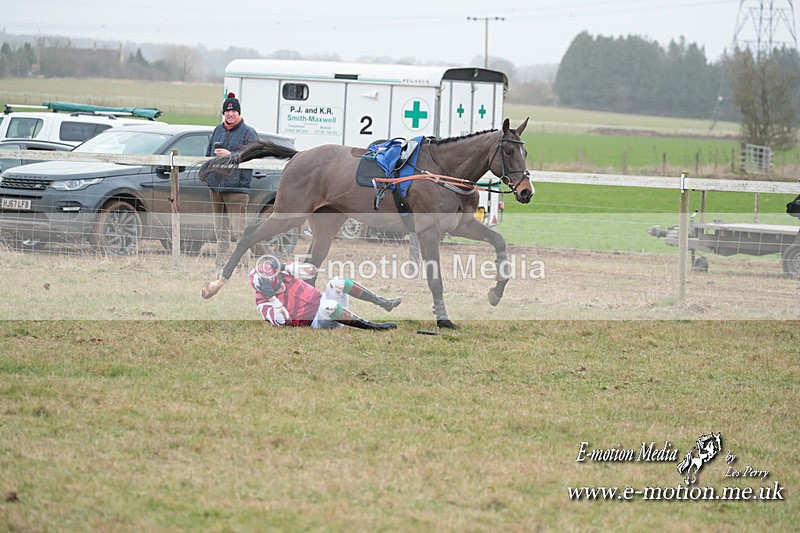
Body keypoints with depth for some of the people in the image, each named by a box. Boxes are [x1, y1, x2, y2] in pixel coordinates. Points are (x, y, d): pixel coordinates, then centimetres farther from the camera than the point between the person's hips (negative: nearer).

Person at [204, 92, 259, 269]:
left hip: (237, 188, -7)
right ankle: (221, 266, 16)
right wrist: (207, 173, 11)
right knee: (221, 231, 11)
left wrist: (230, 155, -17)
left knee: (238, 231, -10)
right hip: (216, 187, 7)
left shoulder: (248, 133, -1)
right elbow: (208, 153, 25)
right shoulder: (218, 130, 17)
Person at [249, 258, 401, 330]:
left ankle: (383, 302, -8)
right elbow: (280, 321, -27)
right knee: (330, 306, -38)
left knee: (338, 282, -16)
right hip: (316, 323, -7)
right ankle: (374, 326, -34)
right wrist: (271, 297, -35)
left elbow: (312, 270, -3)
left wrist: (286, 267, -15)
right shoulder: (263, 302, -13)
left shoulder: (284, 274, 2)